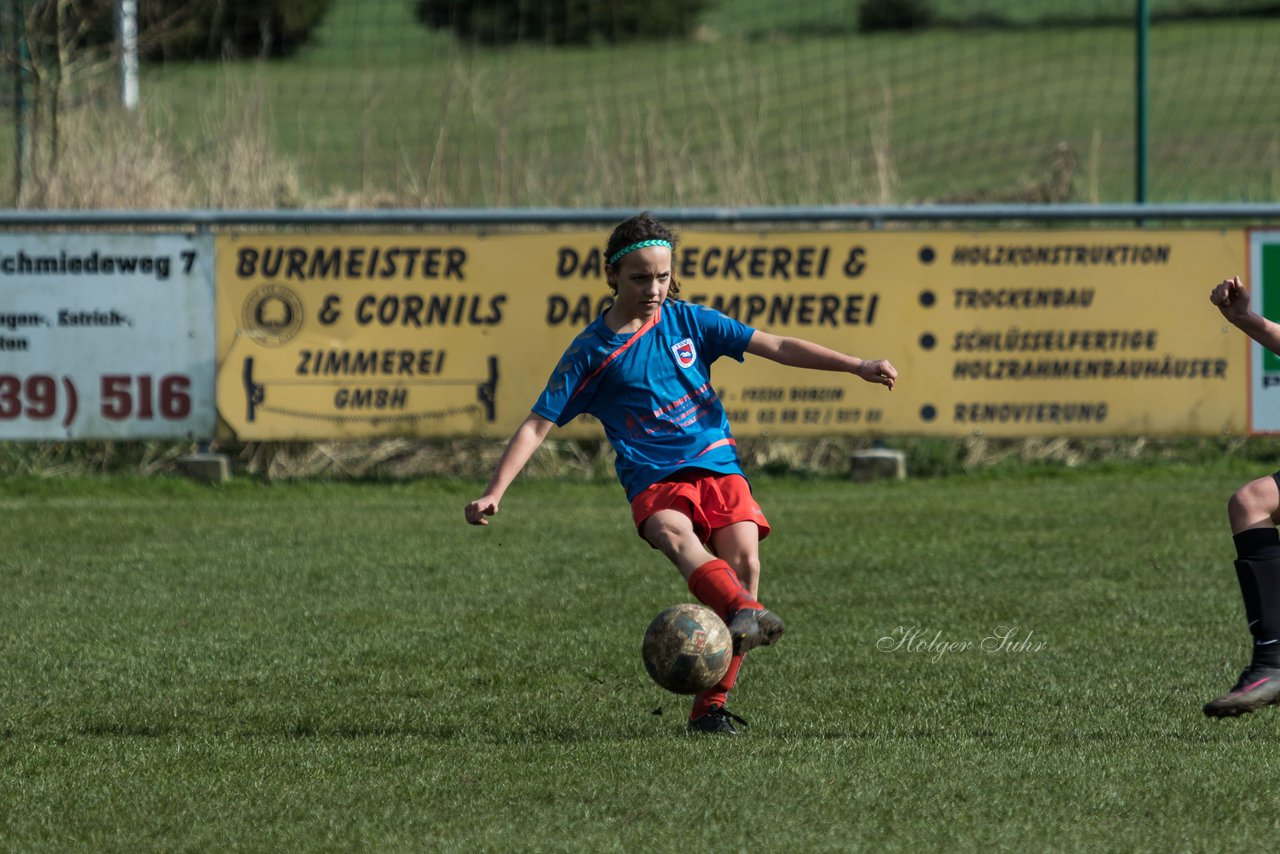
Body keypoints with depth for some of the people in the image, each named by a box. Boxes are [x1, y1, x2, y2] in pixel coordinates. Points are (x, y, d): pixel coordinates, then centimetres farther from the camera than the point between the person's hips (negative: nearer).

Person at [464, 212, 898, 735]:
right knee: (673, 531, -36)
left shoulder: (686, 321, 9)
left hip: (716, 463, 3)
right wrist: (493, 493, -6)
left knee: (742, 559, -21)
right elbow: (538, 425, 3)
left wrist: (856, 366, 4)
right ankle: (747, 614, -63)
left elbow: (777, 348, 10)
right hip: (653, 479, -2)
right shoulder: (591, 353, 4)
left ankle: (712, 705, -15)